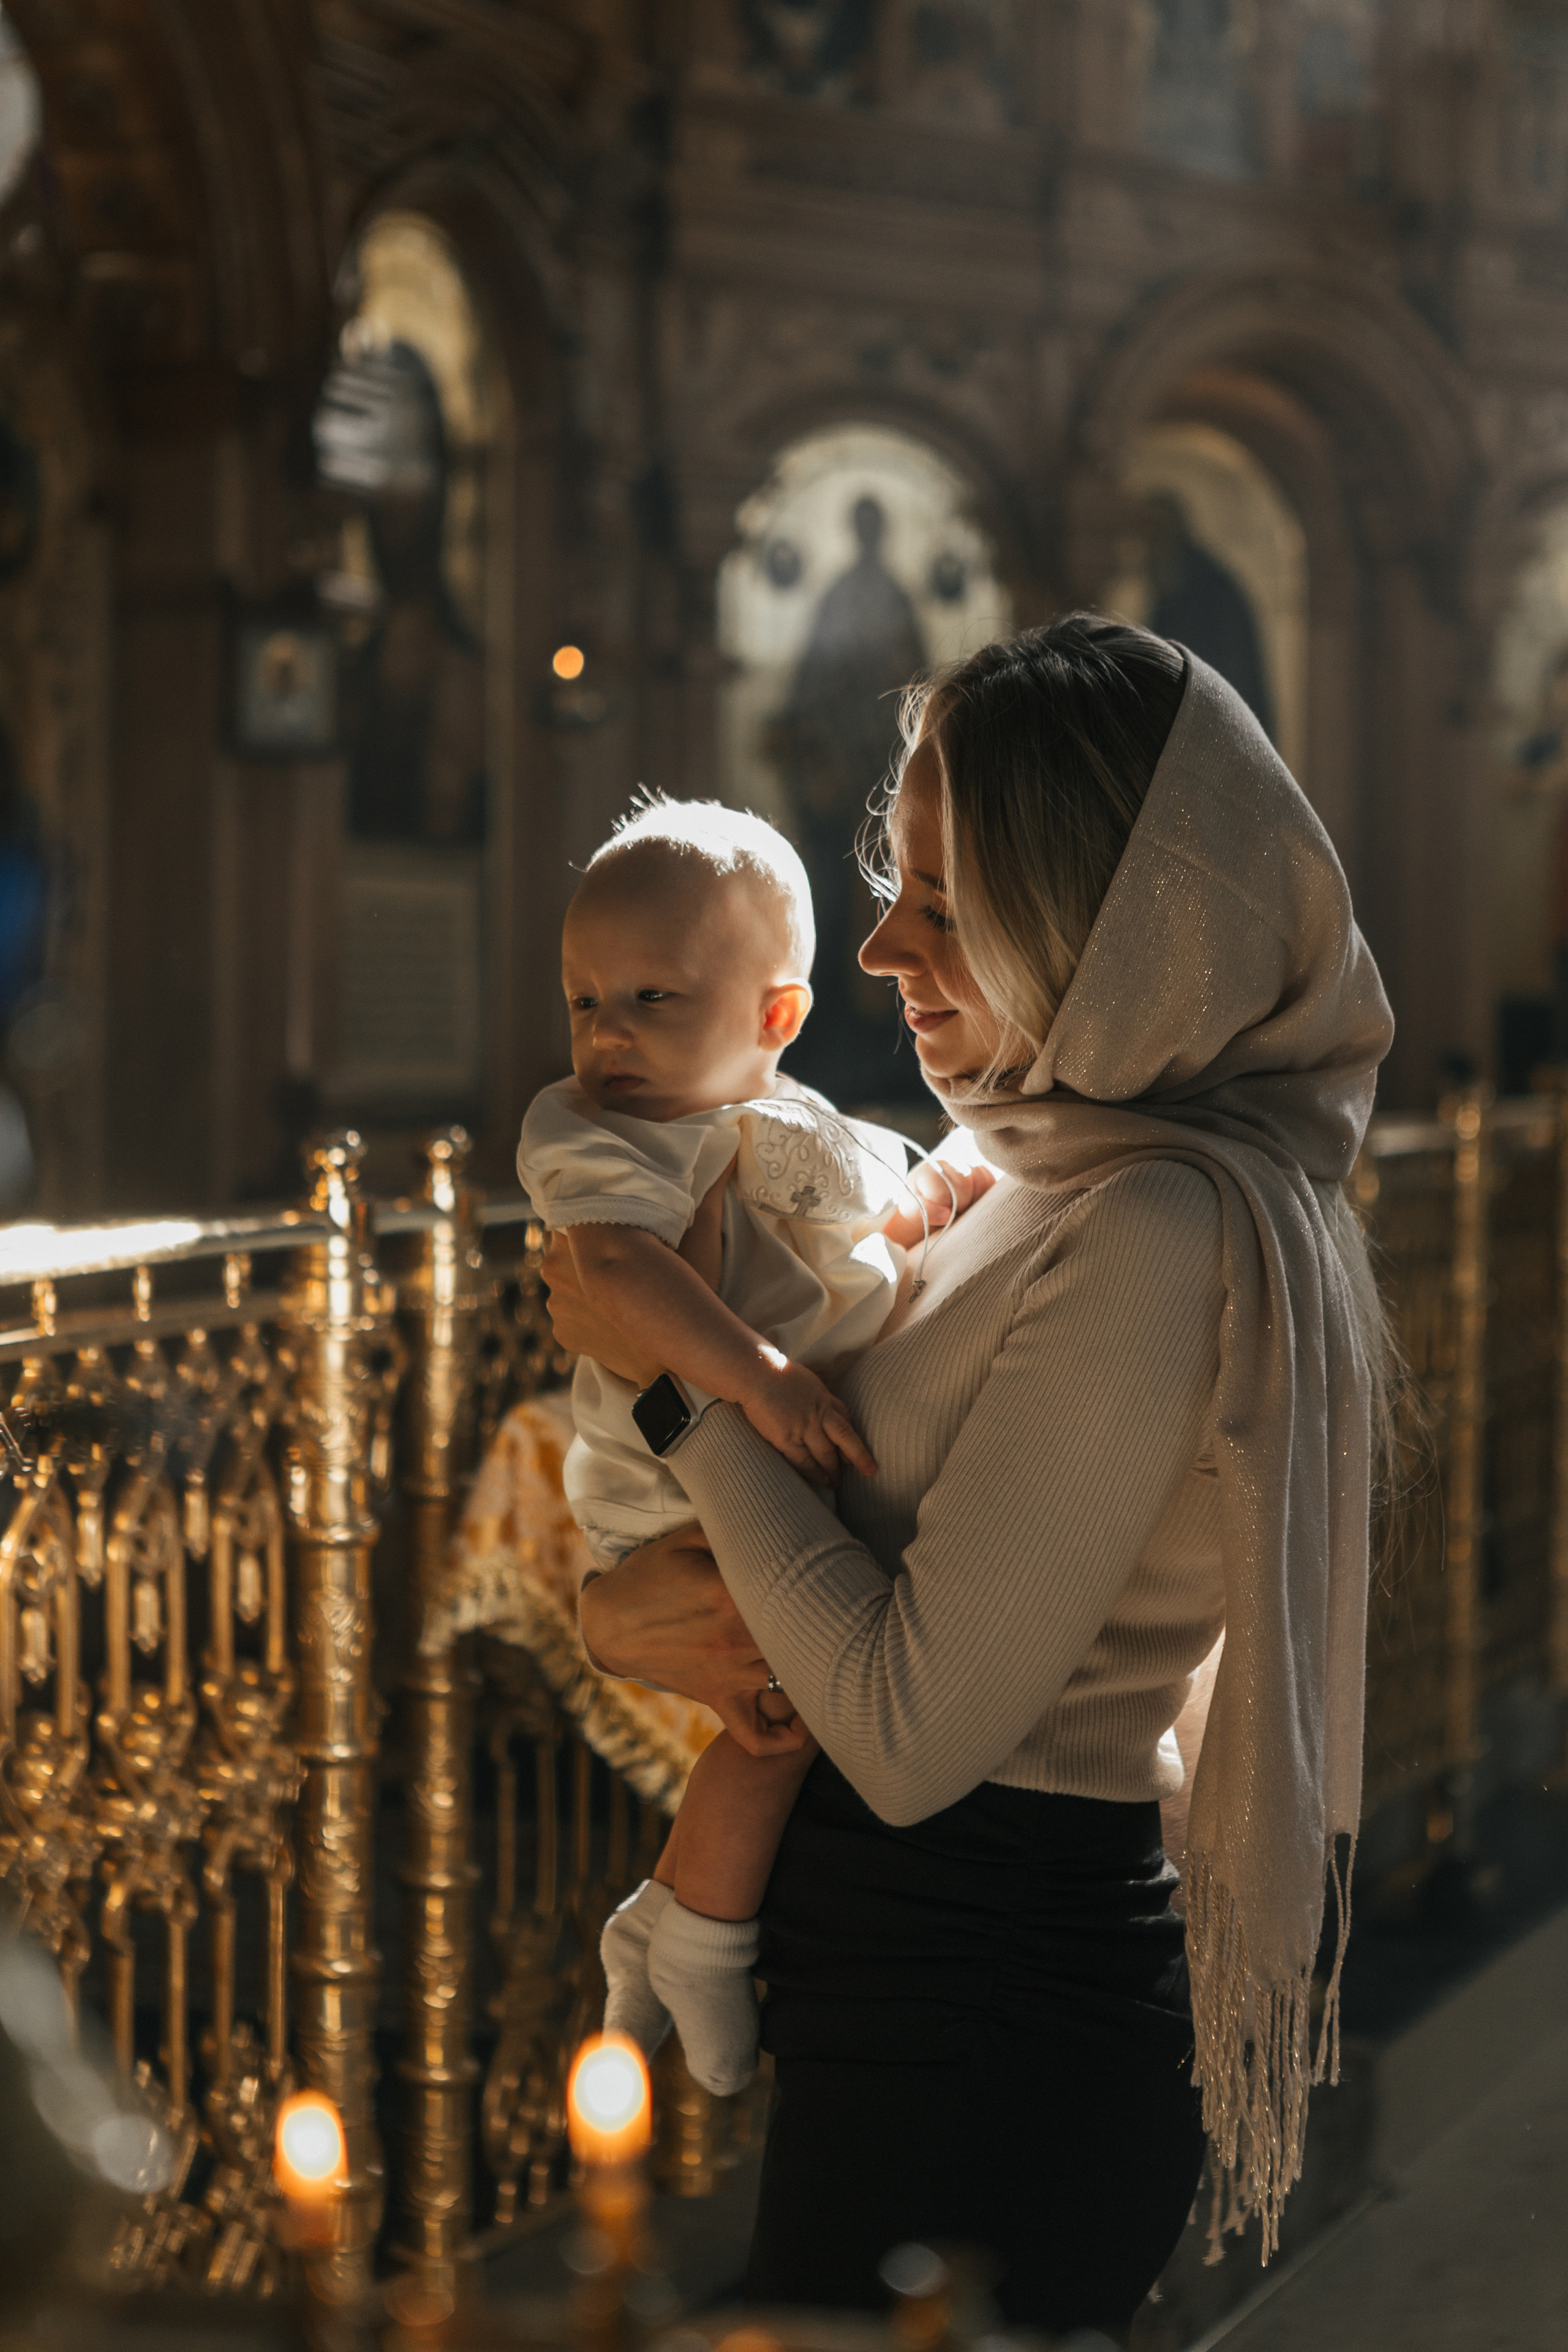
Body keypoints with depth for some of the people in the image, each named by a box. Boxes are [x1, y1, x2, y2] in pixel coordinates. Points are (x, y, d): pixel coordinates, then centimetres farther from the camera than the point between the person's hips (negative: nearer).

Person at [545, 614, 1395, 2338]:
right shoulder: (1032, 1189, 9)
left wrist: (677, 1371, -15)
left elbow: (909, 1732, -23)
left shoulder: (1155, 1234, -21)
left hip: (973, 2054, -9)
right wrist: (620, 1617, -7)